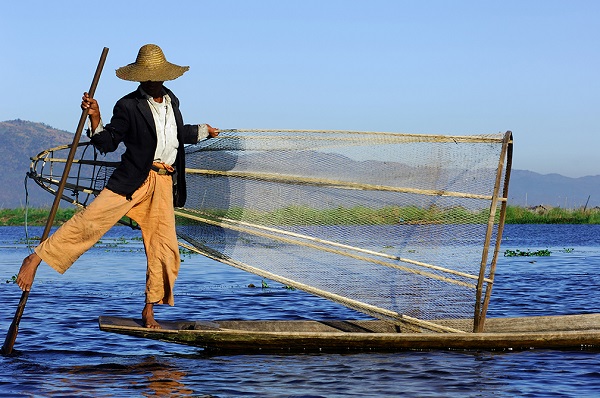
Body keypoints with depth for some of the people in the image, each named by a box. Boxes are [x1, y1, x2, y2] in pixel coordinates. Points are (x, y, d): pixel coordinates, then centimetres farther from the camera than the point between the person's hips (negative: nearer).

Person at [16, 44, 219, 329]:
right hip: (132, 179, -5)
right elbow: (107, 144, -5)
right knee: (90, 221, -19)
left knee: (164, 248, 2)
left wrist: (202, 131, 48)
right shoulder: (128, 106, -3)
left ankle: (149, 311, 13)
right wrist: (95, 117, -20)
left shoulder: (171, 101, 15)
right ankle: (36, 258, -12)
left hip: (164, 184, 5)